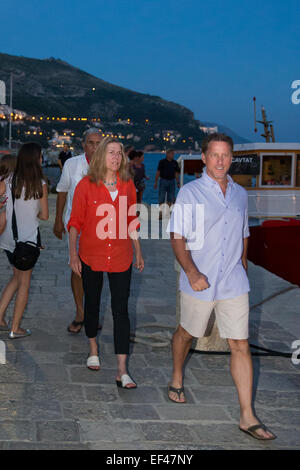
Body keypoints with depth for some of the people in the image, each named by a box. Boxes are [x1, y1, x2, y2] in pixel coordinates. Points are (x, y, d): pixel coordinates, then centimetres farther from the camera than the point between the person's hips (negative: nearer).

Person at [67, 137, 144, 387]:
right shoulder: (86, 185, -5)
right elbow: (75, 221, -1)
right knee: (92, 303, 16)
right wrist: (73, 252, -7)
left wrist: (138, 252, 12)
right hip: (91, 256, -1)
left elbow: (132, 221, 11)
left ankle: (122, 371, -2)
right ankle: (93, 348, 41)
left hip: (121, 257, 1)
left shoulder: (127, 185, 2)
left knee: (121, 310, -3)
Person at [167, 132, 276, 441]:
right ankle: (176, 379, 45)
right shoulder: (190, 193, -6)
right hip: (199, 282, -3)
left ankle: (247, 417, 4)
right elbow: (177, 238, -10)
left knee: (241, 346, -1)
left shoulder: (240, 194, 9)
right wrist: (192, 272, -23)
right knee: (187, 333, 15)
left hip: (234, 284, 3)